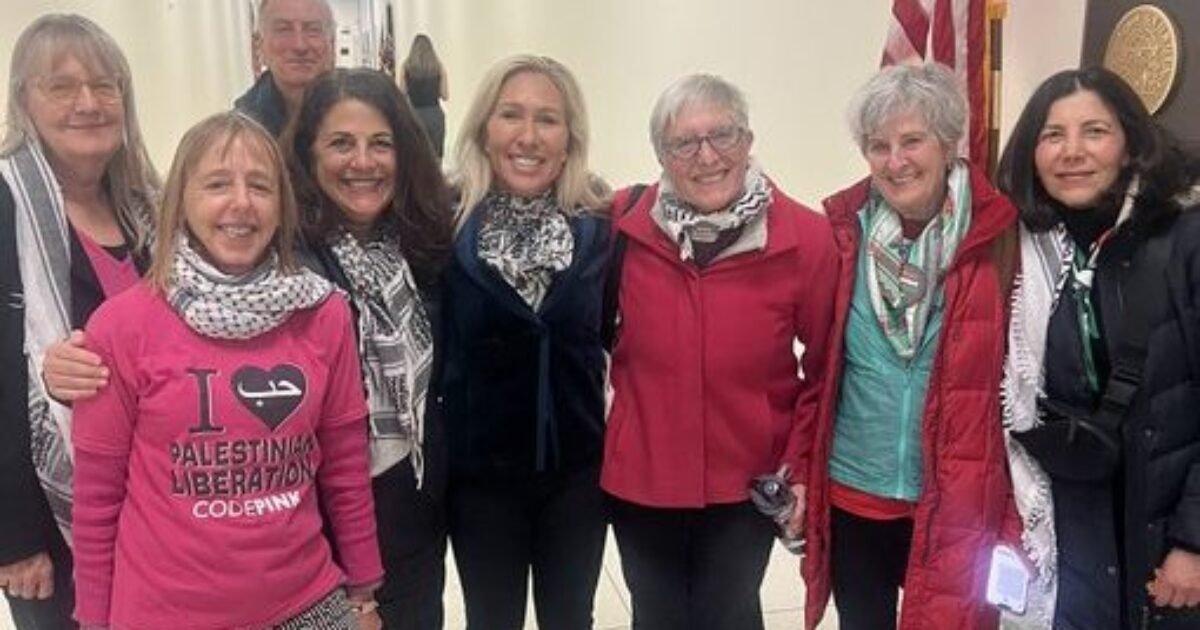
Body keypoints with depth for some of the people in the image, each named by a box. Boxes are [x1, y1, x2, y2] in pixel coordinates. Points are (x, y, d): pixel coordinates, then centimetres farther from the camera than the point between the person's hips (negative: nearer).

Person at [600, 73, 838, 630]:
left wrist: (801, 465, -6)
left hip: (748, 482, -1)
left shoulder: (805, 239, -13)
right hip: (640, 477, 1)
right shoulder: (625, 225, -10)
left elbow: (825, 366, -4)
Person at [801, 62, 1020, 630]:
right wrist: (800, 472, 4)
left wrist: (1014, 498, -3)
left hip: (959, 503, -1)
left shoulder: (995, 233, -9)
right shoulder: (842, 230, -5)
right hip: (852, 495, 2)